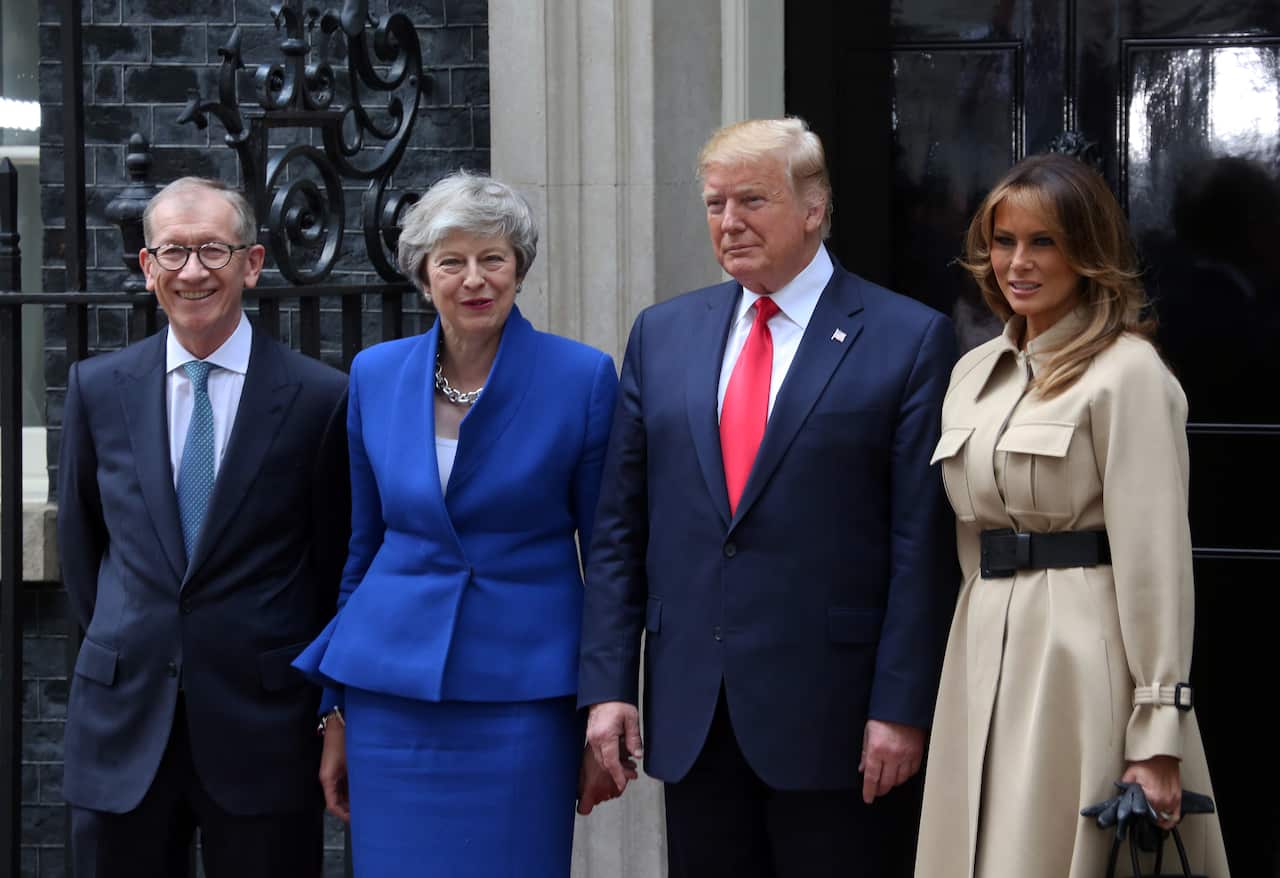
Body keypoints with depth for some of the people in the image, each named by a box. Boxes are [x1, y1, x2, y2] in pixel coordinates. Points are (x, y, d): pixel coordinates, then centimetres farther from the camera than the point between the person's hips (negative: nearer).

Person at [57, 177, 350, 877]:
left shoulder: (320, 398, -4)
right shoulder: (98, 388, 5)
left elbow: (337, 558, 3)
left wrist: (308, 683, 7)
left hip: (263, 720, -2)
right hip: (124, 721, 2)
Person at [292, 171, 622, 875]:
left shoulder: (583, 377, -4)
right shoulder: (375, 375, 5)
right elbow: (360, 546, 12)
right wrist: (336, 715, 12)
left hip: (523, 694, -2)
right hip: (393, 696, 3)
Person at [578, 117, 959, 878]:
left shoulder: (908, 340, -4)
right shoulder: (663, 334, 10)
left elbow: (922, 545, -7)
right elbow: (621, 528, 10)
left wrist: (901, 707, -11)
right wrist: (608, 685, 3)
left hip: (829, 714, -4)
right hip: (689, 716, 4)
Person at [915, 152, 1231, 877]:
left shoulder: (1128, 372, -8)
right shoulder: (974, 373, 14)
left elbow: (1155, 555, -13)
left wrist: (1158, 736, -16)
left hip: (1085, 651, -7)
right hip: (983, 657, 7)